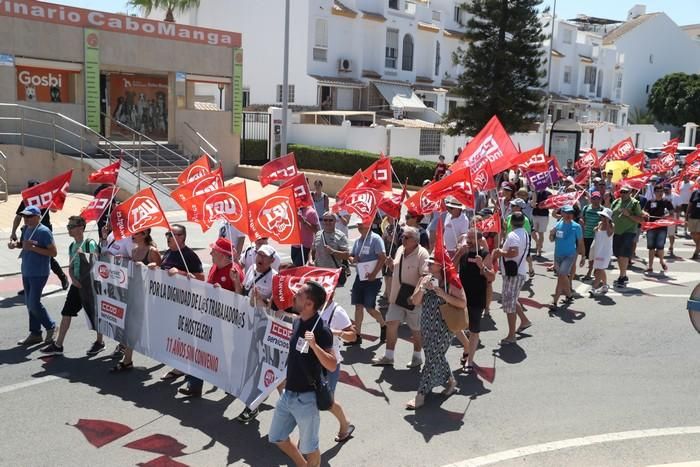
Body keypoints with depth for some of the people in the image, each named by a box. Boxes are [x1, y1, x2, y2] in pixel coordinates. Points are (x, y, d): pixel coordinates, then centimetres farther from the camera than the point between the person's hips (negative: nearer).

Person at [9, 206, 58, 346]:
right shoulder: (26, 229, 7)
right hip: (26, 272, 8)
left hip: (39, 274, -8)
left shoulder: (44, 231, -16)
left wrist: (34, 248, -24)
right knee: (30, 304, 12)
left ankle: (50, 327, 13)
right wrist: (15, 244, 2)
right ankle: (35, 334, 21)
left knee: (34, 304, -8)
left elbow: (53, 252, -18)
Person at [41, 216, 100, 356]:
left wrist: (83, 254, -24)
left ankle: (99, 342, 21)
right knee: (66, 312, 5)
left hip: (89, 284, -7)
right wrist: (73, 278, -3)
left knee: (94, 313, 4)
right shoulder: (72, 246, 11)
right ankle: (58, 345, 12)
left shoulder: (90, 244, -12)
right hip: (76, 284, 7)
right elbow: (71, 267, 14)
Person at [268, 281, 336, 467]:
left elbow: (332, 366, -25)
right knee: (277, 438, 19)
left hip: (306, 398, -8)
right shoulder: (298, 322, 3)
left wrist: (314, 345, -38)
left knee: (308, 448, 9)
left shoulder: (321, 330, -21)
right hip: (288, 394, 8)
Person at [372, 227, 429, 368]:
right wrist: (391, 265, 0)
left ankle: (417, 357, 27)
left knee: (415, 328, 9)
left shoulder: (422, 254, -17)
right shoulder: (400, 250, 7)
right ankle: (388, 357, 13)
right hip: (397, 295, 6)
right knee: (391, 323, 3)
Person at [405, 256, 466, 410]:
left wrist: (442, 294, -24)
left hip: (443, 327, -7)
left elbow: (462, 303, -18)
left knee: (432, 359, -5)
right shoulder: (426, 279, 5)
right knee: (437, 356, 18)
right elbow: (415, 302, 2)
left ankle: (421, 394, 1)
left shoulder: (451, 281, -11)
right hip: (427, 326, 7)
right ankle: (450, 381, 41)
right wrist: (422, 289, -16)